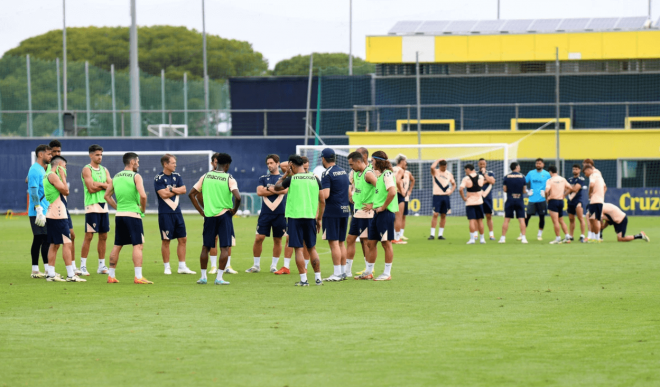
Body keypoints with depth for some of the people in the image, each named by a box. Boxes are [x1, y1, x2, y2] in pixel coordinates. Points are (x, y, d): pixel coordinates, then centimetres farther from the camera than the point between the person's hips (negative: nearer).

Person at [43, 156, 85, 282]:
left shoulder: (48, 176, 19)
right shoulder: (52, 176, -12)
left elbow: (66, 192, 18)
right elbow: (65, 190, -16)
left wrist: (62, 177, 15)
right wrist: (62, 176, -7)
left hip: (53, 214, 11)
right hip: (58, 215, -11)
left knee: (54, 244, 11)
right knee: (66, 243, -10)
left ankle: (50, 274, 12)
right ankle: (71, 275, -11)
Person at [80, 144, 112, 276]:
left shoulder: (104, 170, 15)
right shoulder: (87, 170, -5)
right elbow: (91, 188, -16)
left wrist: (99, 185, -10)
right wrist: (104, 185, -5)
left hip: (104, 205, 7)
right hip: (92, 206, -7)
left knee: (103, 236, 7)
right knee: (89, 236, -8)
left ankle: (102, 266, 13)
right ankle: (83, 266, -6)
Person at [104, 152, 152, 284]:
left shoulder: (115, 177, 11)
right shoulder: (136, 176, -8)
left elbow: (107, 196, 15)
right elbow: (143, 195, -20)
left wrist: (118, 207, 15)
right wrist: (143, 209, -4)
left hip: (119, 214, 6)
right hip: (133, 214, -6)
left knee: (117, 245, 14)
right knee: (138, 245, -6)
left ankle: (111, 276, 18)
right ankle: (138, 277, -13)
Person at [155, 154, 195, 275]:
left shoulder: (177, 176, 11)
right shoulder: (159, 178, -7)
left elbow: (183, 190, 1)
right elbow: (163, 194, -16)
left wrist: (171, 189, -10)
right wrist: (176, 191, -3)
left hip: (177, 211, 6)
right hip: (165, 213, -6)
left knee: (183, 239, 5)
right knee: (166, 241, -1)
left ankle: (182, 267, 11)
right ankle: (167, 267, 7)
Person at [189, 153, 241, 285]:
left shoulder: (206, 176, 5)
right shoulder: (229, 178, -7)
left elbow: (192, 194, 6)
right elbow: (237, 197, -20)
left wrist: (201, 211, 9)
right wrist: (234, 210, -3)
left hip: (209, 215, 3)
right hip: (224, 214, -3)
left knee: (205, 247, 13)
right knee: (225, 248, 2)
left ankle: (203, 277, 16)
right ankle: (219, 278, -2)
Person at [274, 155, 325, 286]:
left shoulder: (291, 179, -5)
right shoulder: (314, 179, 6)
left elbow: (276, 187, 12)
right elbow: (322, 201, 9)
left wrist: (286, 175, 18)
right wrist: (319, 219, 17)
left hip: (295, 216, -4)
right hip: (311, 216, 4)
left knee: (298, 249, 0)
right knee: (312, 248, 14)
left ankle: (303, 279, -4)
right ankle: (318, 278, 14)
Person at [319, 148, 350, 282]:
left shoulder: (327, 174, -12)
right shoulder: (343, 172, 13)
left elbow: (325, 195, -20)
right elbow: (349, 192, 19)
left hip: (332, 211, -8)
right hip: (345, 210, 8)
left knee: (333, 242, -5)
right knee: (341, 242, 13)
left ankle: (337, 273, -7)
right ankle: (343, 272, 15)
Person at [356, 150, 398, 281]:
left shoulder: (387, 174, -12)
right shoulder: (379, 174, 16)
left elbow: (392, 192, -27)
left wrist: (383, 207, -20)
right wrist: (373, 205, 13)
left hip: (386, 213, -10)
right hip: (377, 213, 10)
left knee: (386, 243, -3)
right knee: (371, 243, 12)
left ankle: (387, 273, 3)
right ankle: (369, 272, 19)